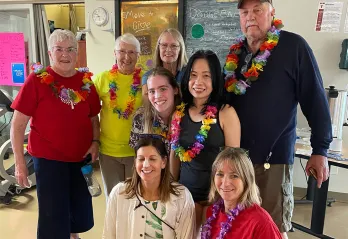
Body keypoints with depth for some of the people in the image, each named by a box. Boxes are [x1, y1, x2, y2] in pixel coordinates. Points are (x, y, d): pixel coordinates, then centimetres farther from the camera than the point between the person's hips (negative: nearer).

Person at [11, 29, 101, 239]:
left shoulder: (87, 80, 1)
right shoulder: (37, 80, -10)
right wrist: (20, 163, -10)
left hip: (81, 157, 4)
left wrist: (95, 142, -5)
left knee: (83, 215, 18)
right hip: (48, 158, -4)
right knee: (53, 216, 6)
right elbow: (18, 125, -8)